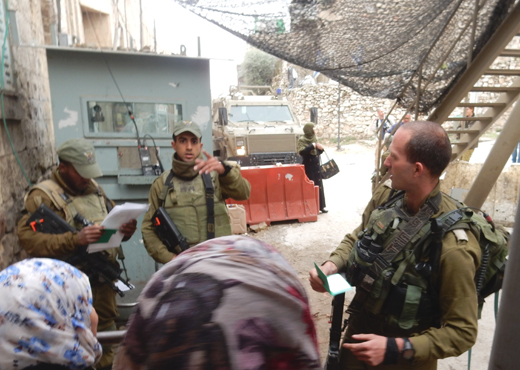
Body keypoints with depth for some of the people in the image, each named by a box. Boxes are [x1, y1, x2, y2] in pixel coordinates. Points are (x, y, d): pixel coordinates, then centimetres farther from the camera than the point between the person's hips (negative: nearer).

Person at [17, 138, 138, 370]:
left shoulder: (94, 188, 11)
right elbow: (29, 239, -20)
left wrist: (126, 229, -7)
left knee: (107, 329, 20)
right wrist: (75, 240, -31)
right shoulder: (43, 195, -10)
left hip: (103, 277, 6)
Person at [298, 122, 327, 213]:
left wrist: (321, 149, -6)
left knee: (319, 186, 8)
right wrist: (313, 146, -24)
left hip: (317, 166, 6)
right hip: (309, 167, -6)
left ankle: (321, 206, 16)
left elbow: (318, 152, 16)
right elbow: (301, 152, -22)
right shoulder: (302, 140, -8)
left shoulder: (315, 139, 11)